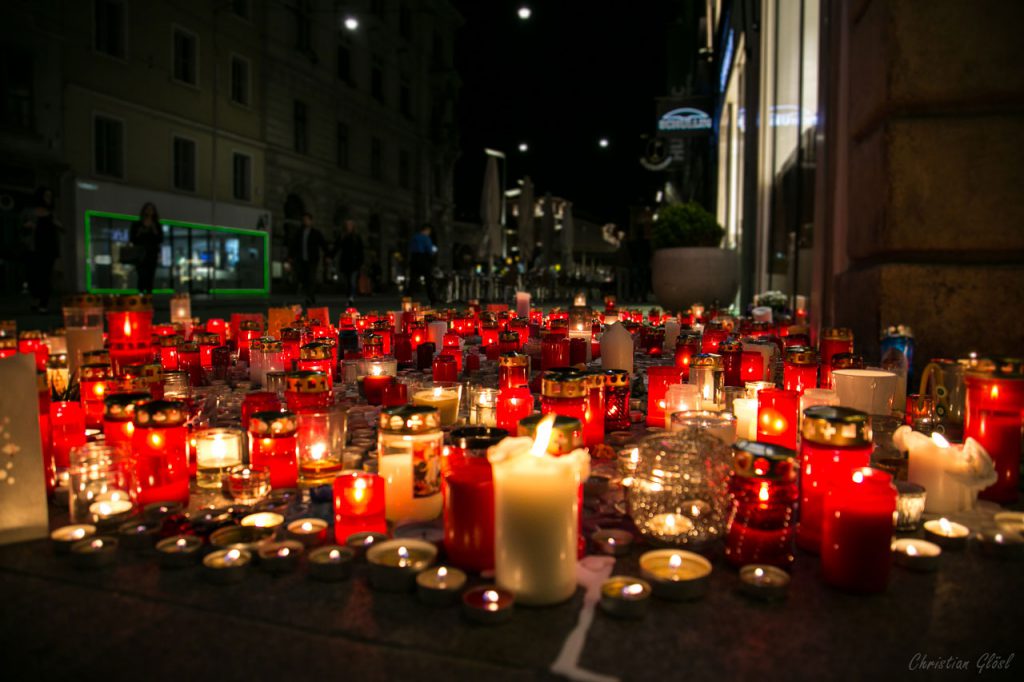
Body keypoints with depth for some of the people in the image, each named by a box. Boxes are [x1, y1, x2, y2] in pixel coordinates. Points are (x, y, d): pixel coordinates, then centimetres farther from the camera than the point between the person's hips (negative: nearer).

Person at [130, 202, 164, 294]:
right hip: (140, 254, -1)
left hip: (152, 254, 1)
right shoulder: (136, 224, 9)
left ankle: (149, 292, -3)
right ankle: (141, 292, -14)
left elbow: (161, 240, 4)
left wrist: (154, 231, -7)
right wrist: (139, 234, -8)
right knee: (142, 277, -12)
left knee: (150, 277, -3)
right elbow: (131, 239, 9)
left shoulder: (157, 226, 12)